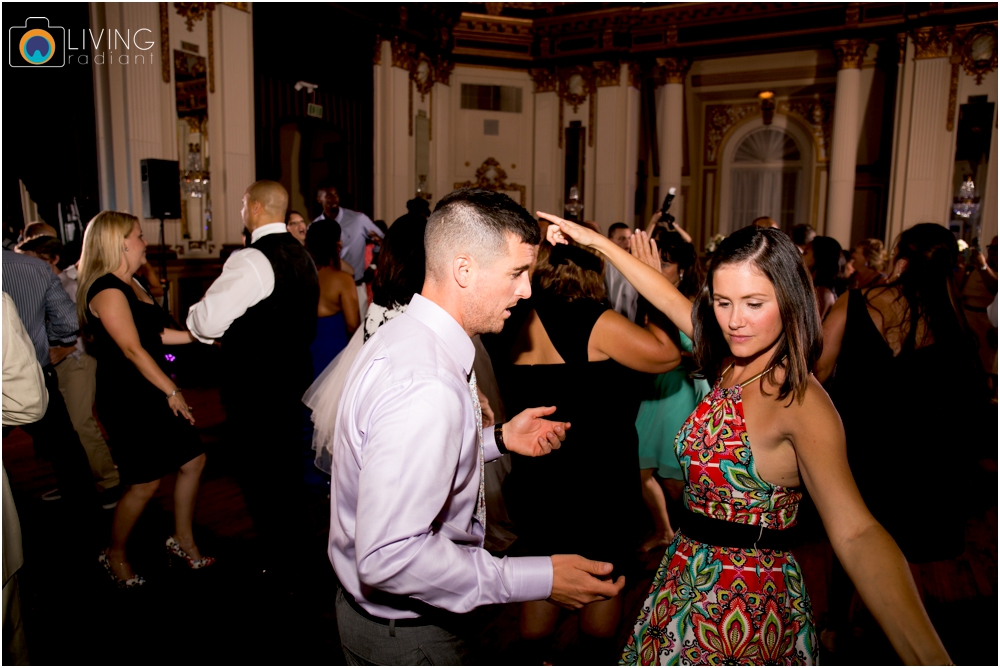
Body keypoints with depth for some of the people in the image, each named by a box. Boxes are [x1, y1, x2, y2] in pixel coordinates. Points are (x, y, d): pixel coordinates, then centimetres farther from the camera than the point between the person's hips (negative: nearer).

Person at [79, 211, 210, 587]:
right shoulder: (107, 290, -18)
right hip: (126, 398, -10)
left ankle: (183, 542, 26)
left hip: (151, 393, 10)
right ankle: (115, 556, 23)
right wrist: (172, 392, -19)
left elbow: (156, 333, 15)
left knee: (193, 460, 10)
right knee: (146, 482, -1)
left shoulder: (131, 284, 13)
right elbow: (132, 349, -21)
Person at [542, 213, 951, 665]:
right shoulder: (733, 364, -2)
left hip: (746, 606, -7)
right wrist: (595, 241, 15)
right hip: (692, 578, 7)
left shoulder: (801, 400, -24)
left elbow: (855, 533, -35)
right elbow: (668, 298, 10)